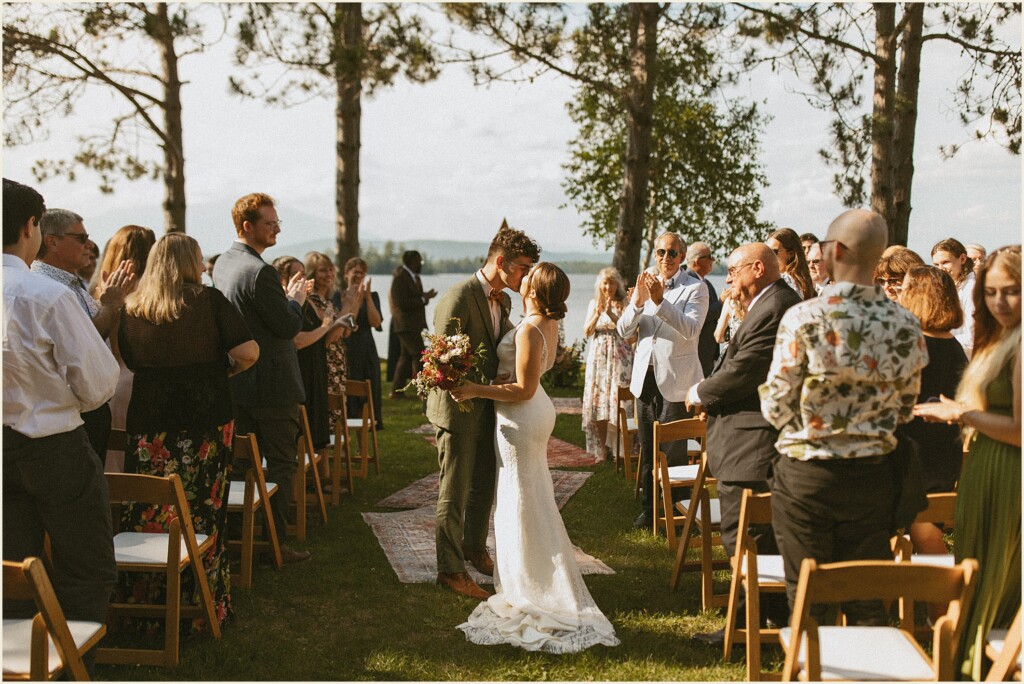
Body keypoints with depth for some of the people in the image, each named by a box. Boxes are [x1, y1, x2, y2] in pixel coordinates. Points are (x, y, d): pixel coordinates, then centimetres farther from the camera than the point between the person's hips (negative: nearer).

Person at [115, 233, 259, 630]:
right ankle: (203, 607, 14)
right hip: (206, 421, -2)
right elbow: (248, 352, -11)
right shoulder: (209, 300, -4)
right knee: (202, 516, 5)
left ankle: (143, 601, 19)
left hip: (147, 423, 3)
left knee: (146, 516, 10)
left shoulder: (131, 308, 5)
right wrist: (222, 370, 6)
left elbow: (129, 362, 17)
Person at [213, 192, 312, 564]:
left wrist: (284, 296, 13)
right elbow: (289, 327, -18)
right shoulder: (260, 272, -21)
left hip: (236, 380, 9)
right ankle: (275, 541, 7)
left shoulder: (223, 263, 9)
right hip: (271, 384, -9)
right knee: (280, 464, 1)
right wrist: (296, 299, -1)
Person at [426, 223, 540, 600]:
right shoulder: (458, 298, -21)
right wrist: (489, 387, -21)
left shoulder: (503, 301, 7)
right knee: (454, 494, 3)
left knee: (485, 487, 21)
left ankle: (475, 547, 41)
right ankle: (450, 569, 15)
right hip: (459, 409, -8)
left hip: (489, 409, 8)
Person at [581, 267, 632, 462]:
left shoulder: (624, 304, 0)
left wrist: (611, 314, -20)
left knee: (618, 401, -8)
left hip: (619, 357, -3)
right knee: (597, 401, 1)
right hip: (598, 357, 3)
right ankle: (601, 450, 9)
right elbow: (587, 332, 5)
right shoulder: (594, 304, 11)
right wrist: (597, 314, -11)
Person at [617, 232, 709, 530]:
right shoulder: (645, 285, 8)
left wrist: (660, 301, -31)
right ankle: (649, 508, 25)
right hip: (645, 377, 5)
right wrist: (639, 301, -17)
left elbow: (690, 329, -22)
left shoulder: (696, 289, -6)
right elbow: (624, 331, 0)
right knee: (647, 450, 14)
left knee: (673, 452, 0)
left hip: (676, 380, -5)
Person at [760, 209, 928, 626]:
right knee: (867, 599, 14)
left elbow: (776, 406, -11)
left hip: (806, 475, -3)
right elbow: (904, 408, 6)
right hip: (873, 477, 3)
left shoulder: (803, 318, -17)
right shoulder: (906, 325, -4)